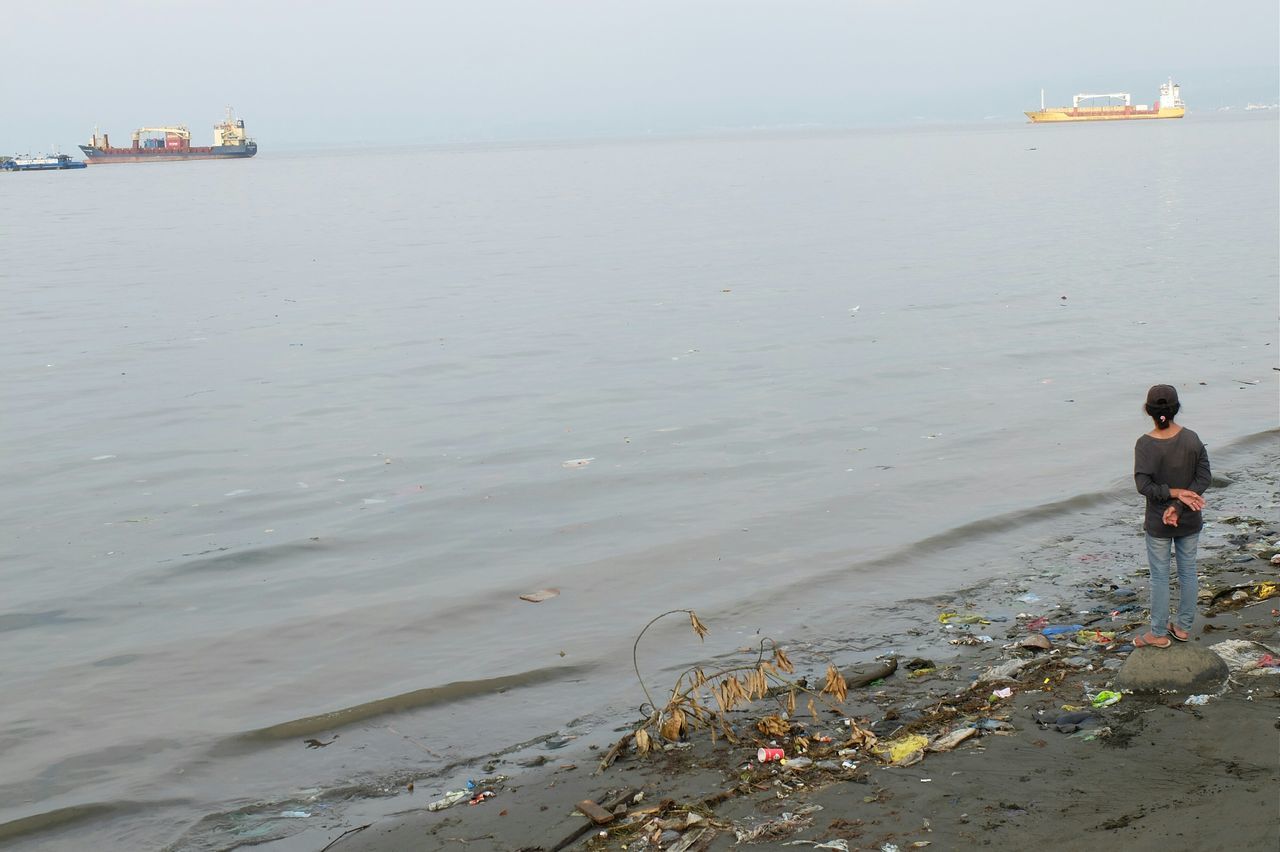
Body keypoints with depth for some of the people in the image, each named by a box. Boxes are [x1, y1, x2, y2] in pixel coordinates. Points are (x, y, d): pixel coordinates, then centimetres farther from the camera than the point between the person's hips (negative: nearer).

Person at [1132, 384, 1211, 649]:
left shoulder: (1145, 445, -17)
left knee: (1159, 575, 9)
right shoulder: (1192, 439, -9)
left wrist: (1176, 493, -15)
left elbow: (1143, 486, -22)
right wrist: (1179, 504, -14)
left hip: (1158, 524, -3)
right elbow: (1204, 478, -9)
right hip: (1190, 520, 3)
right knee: (1187, 570, 17)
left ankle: (1159, 633, 18)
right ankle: (1183, 627, 29)